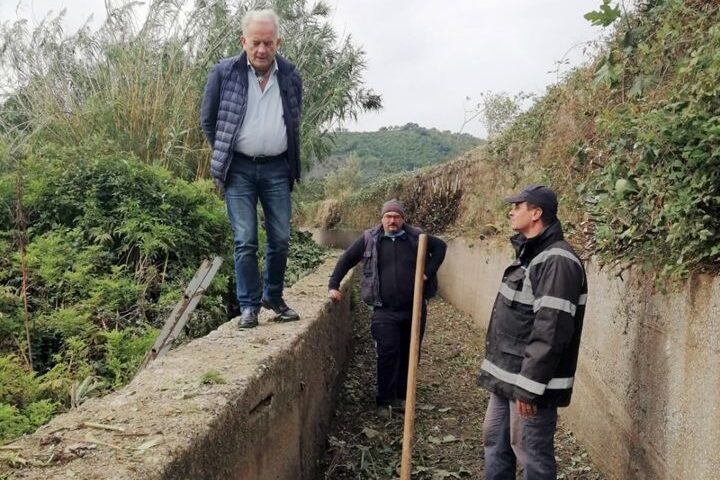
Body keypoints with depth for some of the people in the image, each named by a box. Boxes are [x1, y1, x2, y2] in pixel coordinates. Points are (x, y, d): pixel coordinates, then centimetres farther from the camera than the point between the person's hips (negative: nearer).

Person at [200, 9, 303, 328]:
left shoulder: (291, 77, 3)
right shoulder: (223, 73, -4)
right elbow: (208, 121, 6)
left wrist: (291, 164, 13)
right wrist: (224, 156, 7)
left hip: (277, 169, 2)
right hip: (239, 169, -2)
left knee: (280, 238, 5)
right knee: (245, 241, -2)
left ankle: (273, 297, 24)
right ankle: (249, 305, 9)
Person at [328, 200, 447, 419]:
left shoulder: (416, 237, 2)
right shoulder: (369, 239, 1)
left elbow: (440, 246, 11)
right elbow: (346, 259, 8)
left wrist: (428, 272, -1)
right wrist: (333, 285, 2)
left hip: (414, 310, 2)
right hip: (385, 312, -2)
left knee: (409, 355, 11)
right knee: (388, 355, -7)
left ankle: (401, 396, 28)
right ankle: (385, 401, 4)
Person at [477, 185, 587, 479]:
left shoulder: (557, 261, -20)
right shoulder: (530, 252, 13)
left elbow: (550, 331, -25)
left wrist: (528, 386, -24)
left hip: (529, 380, -10)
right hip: (507, 375, 10)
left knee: (532, 453, 3)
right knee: (495, 441, 19)